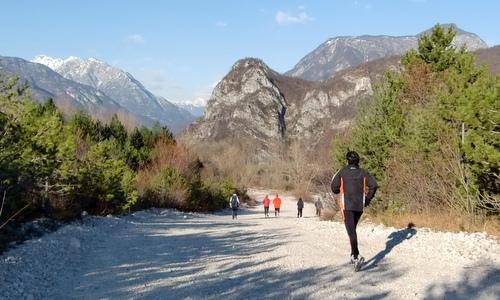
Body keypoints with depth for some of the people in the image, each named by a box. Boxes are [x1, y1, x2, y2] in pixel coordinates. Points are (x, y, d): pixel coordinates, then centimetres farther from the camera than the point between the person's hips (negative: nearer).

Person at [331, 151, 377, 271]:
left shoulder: (342, 172, -1)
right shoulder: (363, 172, 5)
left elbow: (334, 188, 0)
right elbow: (373, 185, -6)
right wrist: (368, 199, 5)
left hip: (347, 206, -4)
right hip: (359, 206, 4)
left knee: (351, 231, -11)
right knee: (353, 229, 21)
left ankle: (357, 256, -28)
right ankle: (353, 255, 22)